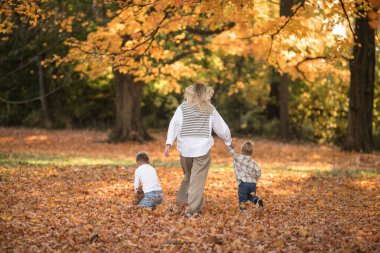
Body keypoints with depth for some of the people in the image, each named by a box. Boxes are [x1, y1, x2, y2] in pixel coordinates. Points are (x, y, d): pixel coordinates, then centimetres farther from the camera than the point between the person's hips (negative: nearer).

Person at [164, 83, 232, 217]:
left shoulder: (182, 108, 3)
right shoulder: (210, 110, 3)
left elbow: (173, 125, -7)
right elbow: (222, 128, 11)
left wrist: (169, 144, -11)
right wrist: (228, 141, 28)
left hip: (185, 149, 2)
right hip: (202, 149, -2)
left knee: (188, 176, 22)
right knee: (198, 180, -2)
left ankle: (181, 201, 24)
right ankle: (193, 209, -7)